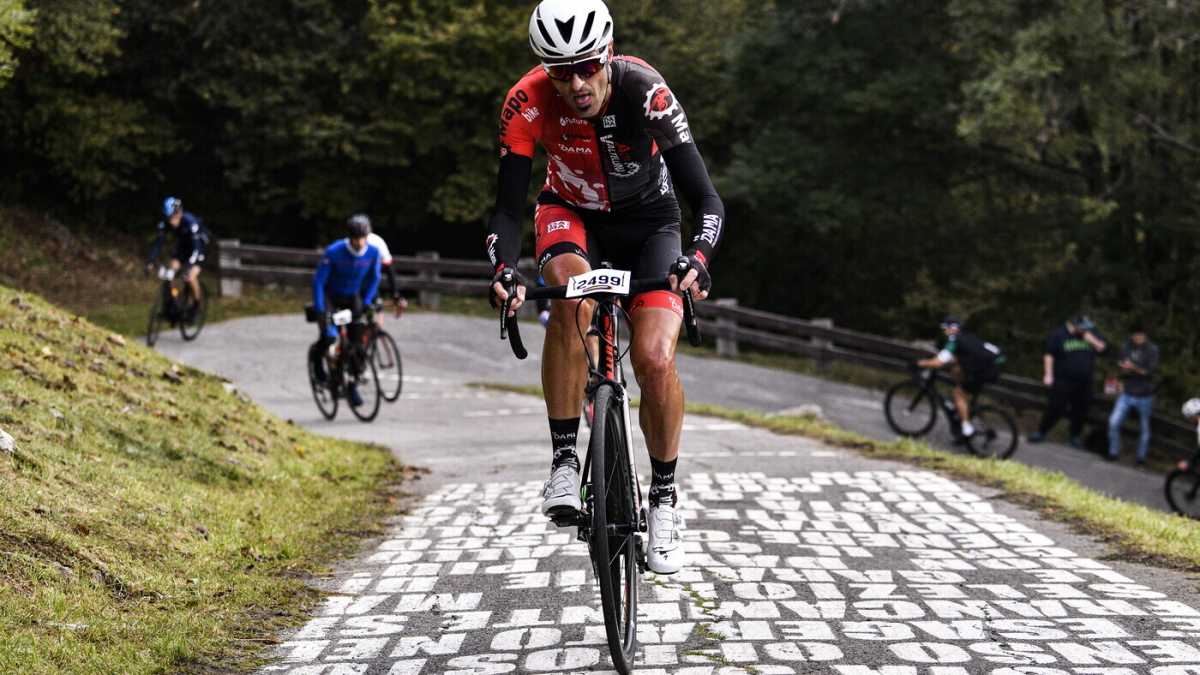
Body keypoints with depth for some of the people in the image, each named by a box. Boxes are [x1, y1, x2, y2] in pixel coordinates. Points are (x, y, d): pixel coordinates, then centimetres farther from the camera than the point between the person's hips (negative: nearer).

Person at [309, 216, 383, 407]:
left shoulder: (373, 252, -16)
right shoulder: (334, 252, -26)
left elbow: (374, 279, 1)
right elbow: (318, 282, -22)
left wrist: (367, 302, -7)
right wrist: (319, 311, -28)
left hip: (353, 298, 3)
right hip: (331, 297, -3)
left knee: (357, 341, -6)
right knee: (329, 336, -24)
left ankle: (352, 385, 9)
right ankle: (316, 355, 12)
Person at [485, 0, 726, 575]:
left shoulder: (645, 92, -32)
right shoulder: (527, 103, -27)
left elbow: (705, 198, -33)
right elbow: (508, 208, -24)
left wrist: (698, 258, -52)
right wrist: (504, 270, -43)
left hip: (647, 219, -1)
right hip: (571, 212, 1)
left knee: (655, 359, -19)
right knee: (570, 296, -35)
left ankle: (663, 496, 5)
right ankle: (564, 462, -23)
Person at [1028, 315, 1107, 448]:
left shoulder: (1091, 332, 5)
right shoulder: (1059, 334, -7)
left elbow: (1102, 348, 8)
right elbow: (1049, 355, -6)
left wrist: (1092, 340, -12)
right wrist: (1048, 375, -11)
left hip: (1084, 382, 4)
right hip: (1063, 381, -4)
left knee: (1080, 410, 7)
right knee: (1055, 408, -7)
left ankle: (1076, 436, 21)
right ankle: (1041, 432, 4)